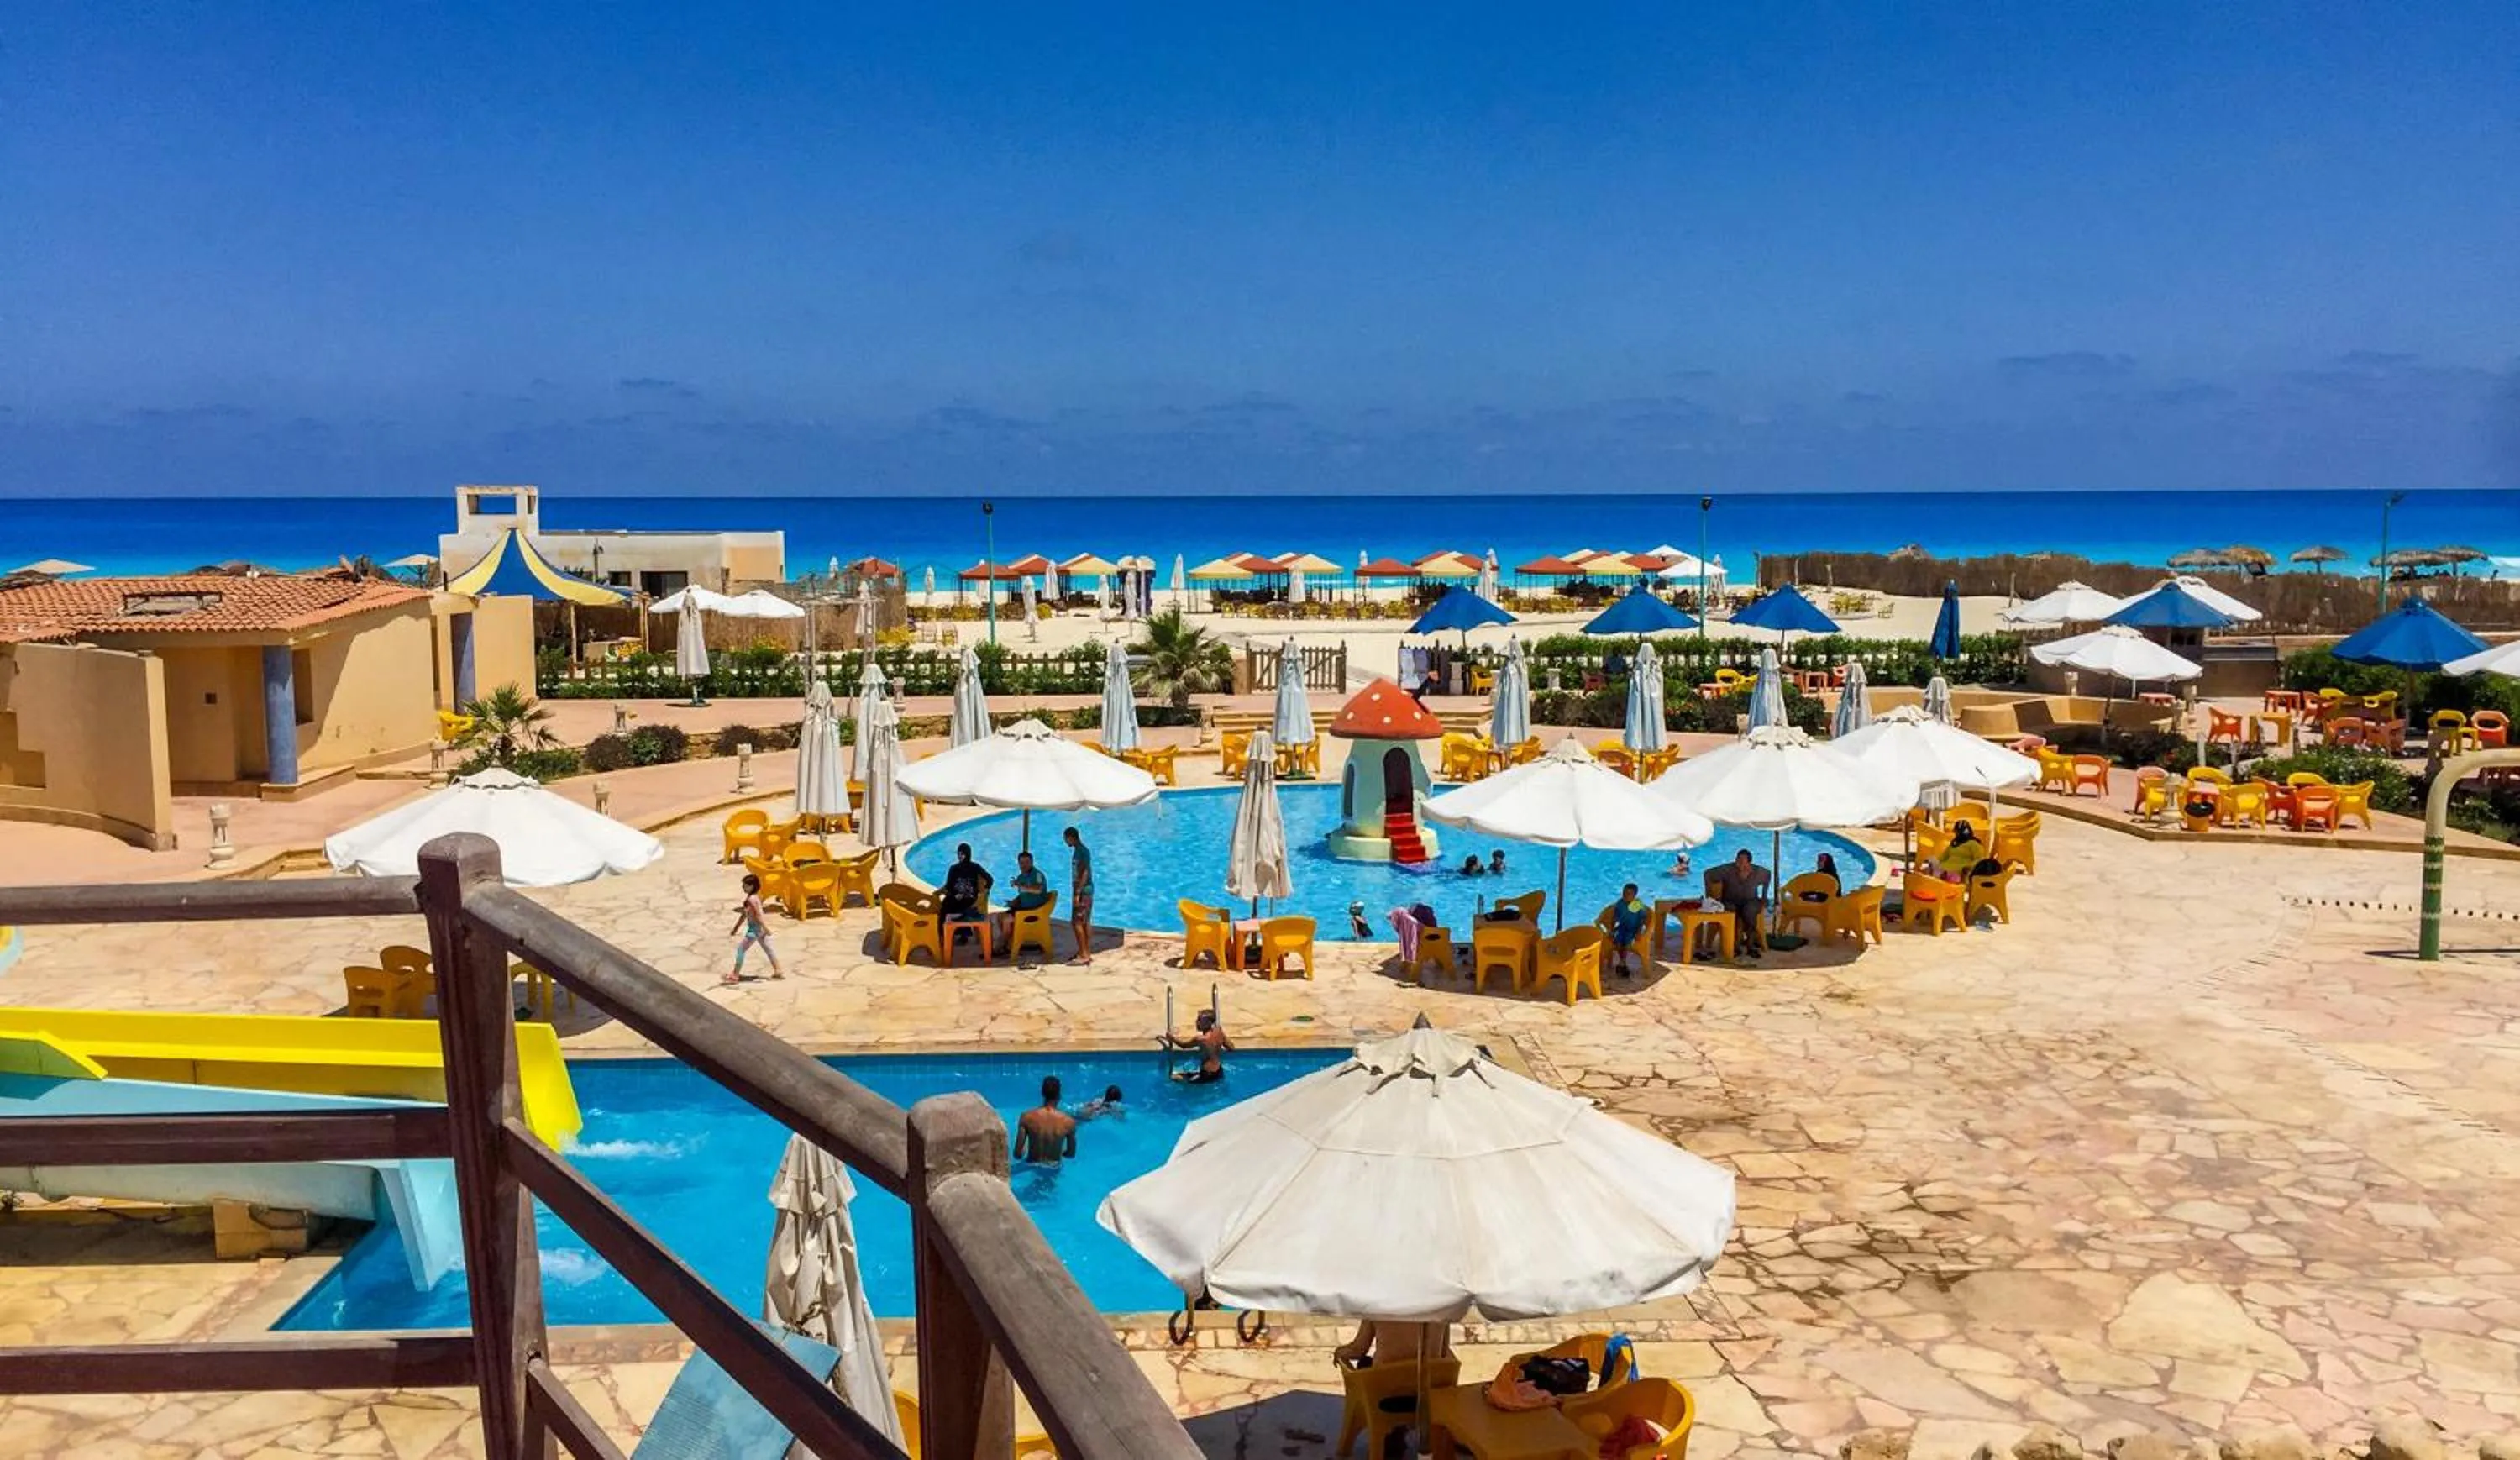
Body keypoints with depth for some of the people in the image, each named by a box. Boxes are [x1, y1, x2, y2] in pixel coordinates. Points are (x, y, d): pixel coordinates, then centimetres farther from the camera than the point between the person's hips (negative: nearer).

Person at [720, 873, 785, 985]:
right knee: (768, 948, 14)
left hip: (754, 929, -10)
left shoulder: (751, 899, -20)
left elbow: (758, 915, -22)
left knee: (741, 949, -1)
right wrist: (735, 928, 21)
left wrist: (765, 928, -22)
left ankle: (735, 976, 3)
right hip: (759, 928, 10)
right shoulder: (751, 897, 10)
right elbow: (744, 915, 17)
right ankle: (778, 971, 20)